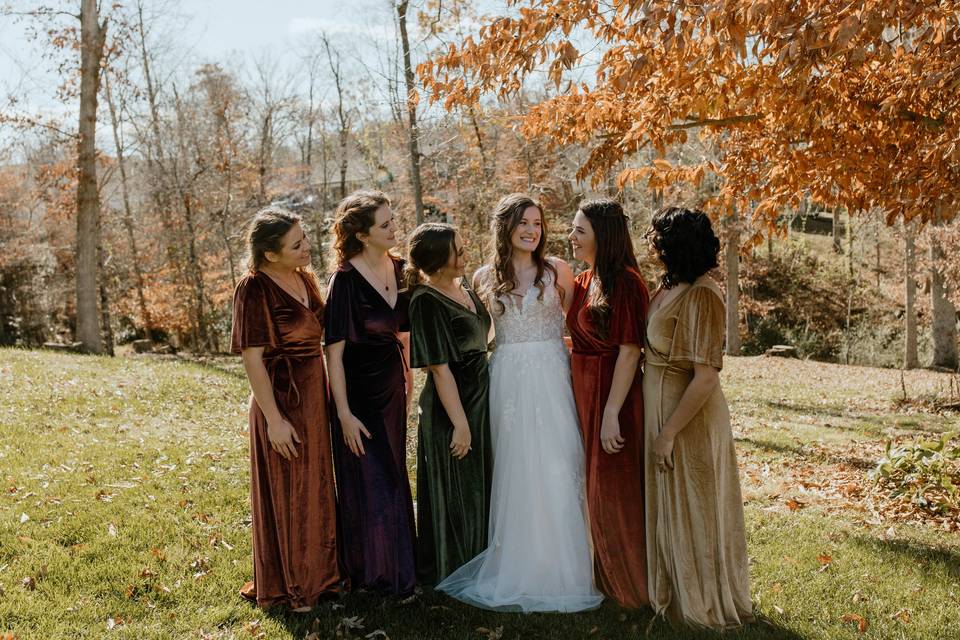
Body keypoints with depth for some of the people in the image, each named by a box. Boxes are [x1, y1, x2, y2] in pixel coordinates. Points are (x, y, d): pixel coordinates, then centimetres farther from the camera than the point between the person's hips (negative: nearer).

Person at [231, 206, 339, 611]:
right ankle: (286, 586, 25)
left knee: (315, 490, 19)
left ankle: (316, 573, 37)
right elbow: (252, 357, -18)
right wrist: (274, 419, -20)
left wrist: (326, 399, 12)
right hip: (282, 400, -8)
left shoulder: (304, 278, 6)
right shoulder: (255, 288, -17)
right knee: (286, 495, 7)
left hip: (314, 396, 8)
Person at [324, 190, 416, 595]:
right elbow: (334, 351, -19)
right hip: (358, 391, -7)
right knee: (369, 483, 4)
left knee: (392, 477, 17)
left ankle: (396, 562, 34)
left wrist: (407, 378, 12)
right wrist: (344, 413, -20)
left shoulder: (397, 269, 1)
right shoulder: (345, 280, -20)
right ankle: (373, 570, 22)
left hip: (391, 386, 7)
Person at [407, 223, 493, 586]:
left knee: (479, 486, 19)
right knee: (453, 492, 6)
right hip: (451, 407, -9)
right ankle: (448, 571, 23)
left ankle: (476, 562, 36)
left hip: (480, 399, 9)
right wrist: (460, 423, -20)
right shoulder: (426, 302, -20)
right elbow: (440, 369, -21)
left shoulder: (463, 288, 5)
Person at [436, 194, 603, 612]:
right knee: (515, 473, 5)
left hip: (551, 379, -1)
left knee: (556, 471, -2)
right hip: (508, 383, 1)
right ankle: (518, 569, 17)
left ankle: (559, 570, 10)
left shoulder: (557, 271, 4)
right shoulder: (485, 278, 8)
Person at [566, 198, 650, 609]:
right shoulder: (583, 281, 9)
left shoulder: (625, 282, -17)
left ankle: (631, 586, 22)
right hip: (583, 392, 9)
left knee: (614, 491, 4)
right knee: (596, 488, 18)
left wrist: (611, 413, -22)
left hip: (613, 393, -8)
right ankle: (607, 575, 35)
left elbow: (629, 352, -20)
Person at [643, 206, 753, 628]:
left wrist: (669, 432, -21)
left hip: (690, 418, -8)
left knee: (693, 513, 7)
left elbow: (706, 377, -24)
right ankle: (675, 595, 37)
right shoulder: (667, 287, 6)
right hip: (660, 410, 9)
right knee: (669, 510, 20)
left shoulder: (701, 295, -21)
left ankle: (707, 608, 25)